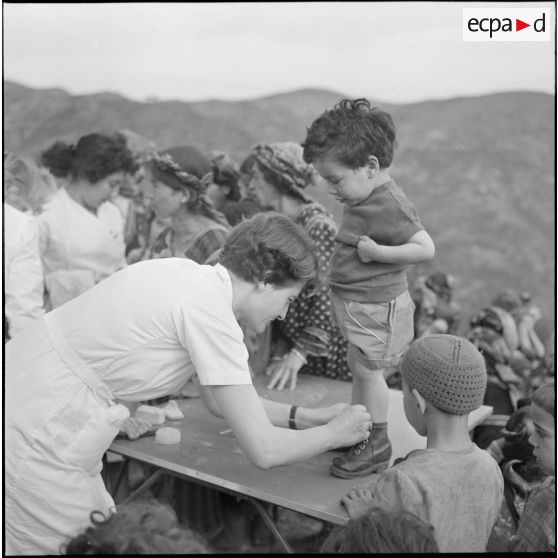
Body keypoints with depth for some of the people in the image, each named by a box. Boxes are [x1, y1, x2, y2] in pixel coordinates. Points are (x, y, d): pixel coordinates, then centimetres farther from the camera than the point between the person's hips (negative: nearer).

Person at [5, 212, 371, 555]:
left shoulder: (188, 274, 4)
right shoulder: (209, 308, -21)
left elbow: (219, 401, 17)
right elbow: (264, 451, -17)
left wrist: (308, 416, 13)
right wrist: (336, 433, 0)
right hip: (37, 437, -9)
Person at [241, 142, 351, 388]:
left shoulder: (318, 226, -17)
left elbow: (326, 299, -21)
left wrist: (299, 354, -22)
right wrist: (280, 348, 0)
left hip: (328, 351, -7)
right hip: (291, 345, 7)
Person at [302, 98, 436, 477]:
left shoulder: (390, 206, -24)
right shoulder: (367, 199, 5)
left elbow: (426, 248, -27)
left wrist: (377, 252, -27)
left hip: (377, 307, -9)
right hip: (358, 304, 9)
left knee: (367, 371, 2)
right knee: (360, 368, 20)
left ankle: (377, 444, 18)